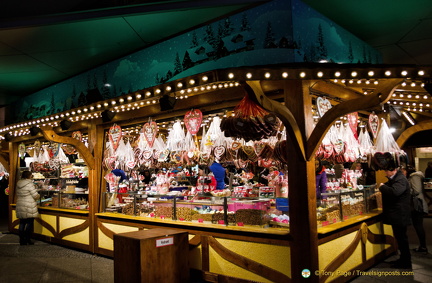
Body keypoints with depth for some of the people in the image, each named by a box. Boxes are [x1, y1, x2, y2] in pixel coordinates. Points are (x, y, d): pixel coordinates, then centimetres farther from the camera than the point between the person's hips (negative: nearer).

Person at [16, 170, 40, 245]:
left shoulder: (18, 184, 8)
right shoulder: (29, 184, -14)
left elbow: (18, 195, 16)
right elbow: (35, 196, -14)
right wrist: (39, 196, 7)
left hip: (20, 207, 7)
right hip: (29, 207, -7)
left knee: (22, 223, 11)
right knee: (30, 223, 3)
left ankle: (22, 240, 16)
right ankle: (27, 240, 6)